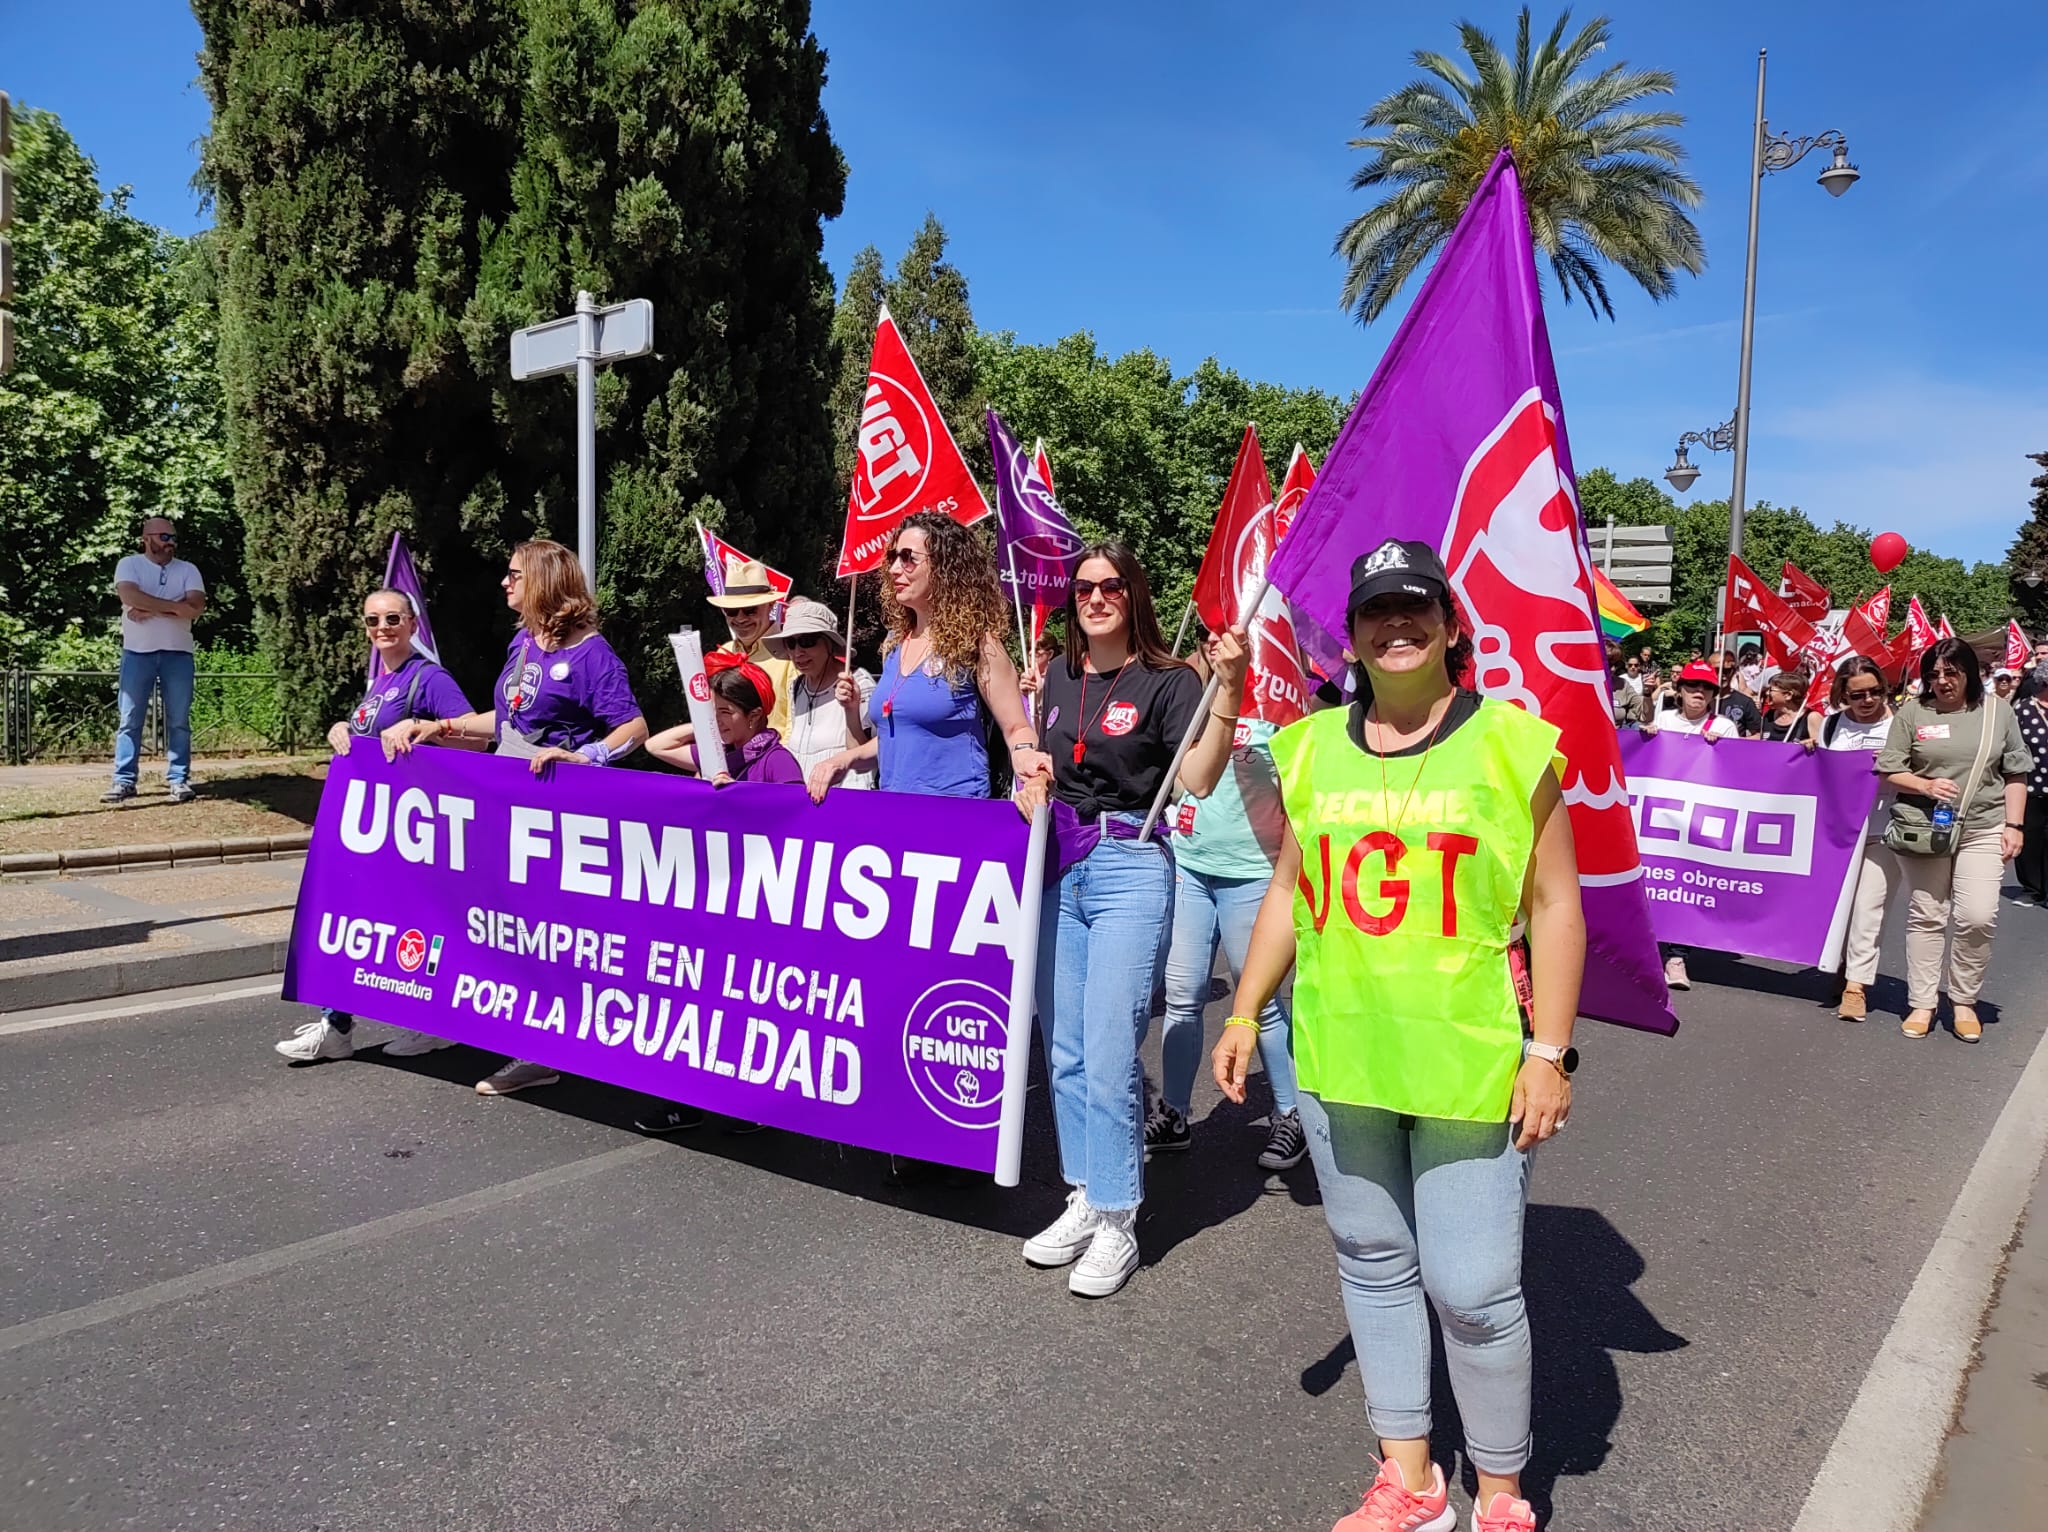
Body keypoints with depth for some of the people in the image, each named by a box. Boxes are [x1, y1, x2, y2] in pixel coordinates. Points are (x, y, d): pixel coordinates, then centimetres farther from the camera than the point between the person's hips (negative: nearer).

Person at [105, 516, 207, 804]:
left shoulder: (187, 570, 8)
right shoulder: (129, 564, 4)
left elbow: (196, 606, -9)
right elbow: (129, 595, -16)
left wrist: (150, 610, -13)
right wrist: (174, 607, -15)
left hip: (178, 653, 1)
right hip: (137, 652, -1)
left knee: (178, 721, 2)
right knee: (130, 720, 0)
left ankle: (178, 780, 5)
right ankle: (124, 781, 3)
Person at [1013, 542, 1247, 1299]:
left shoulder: (1167, 680, -5)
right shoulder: (1060, 676, 11)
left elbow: (1198, 779, -19)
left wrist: (1228, 690, -27)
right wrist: (1030, 786, 7)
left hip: (1130, 869, -6)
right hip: (1058, 865, 6)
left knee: (1110, 1054, -6)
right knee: (1063, 1050, 11)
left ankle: (1118, 1224, 7)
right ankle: (1085, 1200, 25)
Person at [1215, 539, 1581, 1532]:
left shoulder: (1509, 743, -4)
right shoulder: (1312, 749, 6)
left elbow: (1555, 908, -3)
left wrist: (1549, 1051, -7)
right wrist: (1245, 1013, 11)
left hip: (1469, 1063, -4)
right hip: (1339, 1054, 4)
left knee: (1472, 1288, 0)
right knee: (1373, 1264, 14)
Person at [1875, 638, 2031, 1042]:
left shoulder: (1997, 712, 7)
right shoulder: (1912, 713, 2)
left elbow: (2015, 774, 9)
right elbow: (1888, 771, 2)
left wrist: (2014, 825, 2)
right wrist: (1926, 785, -15)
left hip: (1982, 830, 1)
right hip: (1923, 829, 0)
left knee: (1978, 918, -8)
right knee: (1926, 917, 5)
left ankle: (1964, 1001, 10)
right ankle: (1922, 1004, 13)